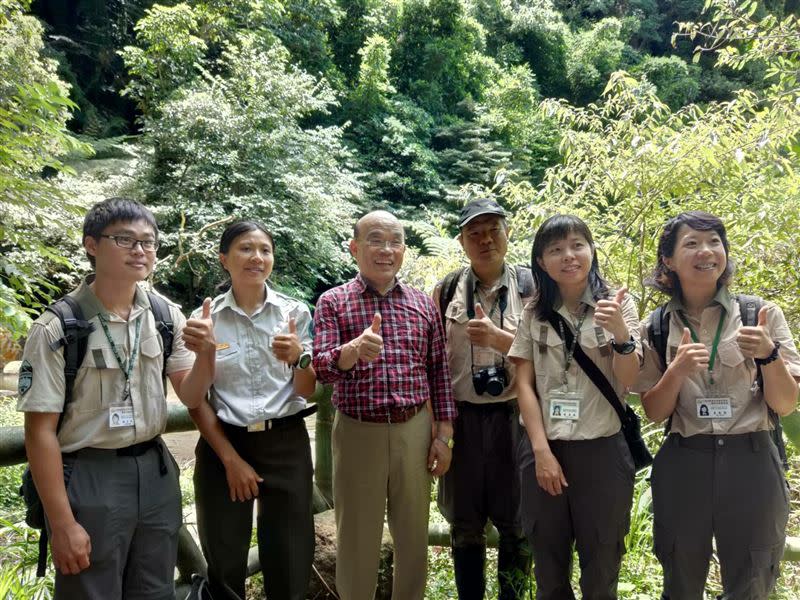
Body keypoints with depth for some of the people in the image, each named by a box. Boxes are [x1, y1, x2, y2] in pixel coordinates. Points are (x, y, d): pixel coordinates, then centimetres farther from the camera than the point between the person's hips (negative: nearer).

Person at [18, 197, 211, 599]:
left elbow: (189, 396, 5)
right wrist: (62, 523, -12)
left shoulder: (167, 316, -1)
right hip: (89, 479, -5)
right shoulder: (57, 328, -15)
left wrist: (206, 353, -17)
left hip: (156, 473, 5)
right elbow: (40, 431, -12)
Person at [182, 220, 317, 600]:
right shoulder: (205, 317, -2)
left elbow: (306, 391, -2)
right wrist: (230, 458, -6)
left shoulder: (295, 312, 0)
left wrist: (298, 357, -23)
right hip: (222, 444, 0)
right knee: (224, 566, 10)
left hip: (286, 444, 1)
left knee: (290, 565, 7)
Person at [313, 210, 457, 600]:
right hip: (357, 433, -2)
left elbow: (439, 371, 9)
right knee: (356, 538, 11)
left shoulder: (423, 304, 6)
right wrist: (355, 349, -34)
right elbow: (321, 367, -13)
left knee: (413, 535, 15)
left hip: (415, 431, 2)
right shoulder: (333, 302, -2)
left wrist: (443, 434, 4)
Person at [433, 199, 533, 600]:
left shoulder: (530, 287, 0)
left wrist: (496, 337, -20)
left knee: (516, 522, 8)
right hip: (462, 418, 1)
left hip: (514, 416, -1)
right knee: (465, 525, 11)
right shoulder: (446, 291, 3)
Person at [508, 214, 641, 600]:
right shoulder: (534, 312, 3)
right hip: (544, 449, 2)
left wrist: (621, 333, -27)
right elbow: (524, 384, 0)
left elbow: (627, 382, -9)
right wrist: (541, 450, -8)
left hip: (601, 450, -1)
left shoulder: (617, 305, -2)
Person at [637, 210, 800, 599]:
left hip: (750, 463, -1)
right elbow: (654, 412, -1)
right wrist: (678, 370, -19)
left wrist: (769, 354, -21)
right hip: (682, 466, 1)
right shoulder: (656, 329, 0)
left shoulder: (761, 314, -3)